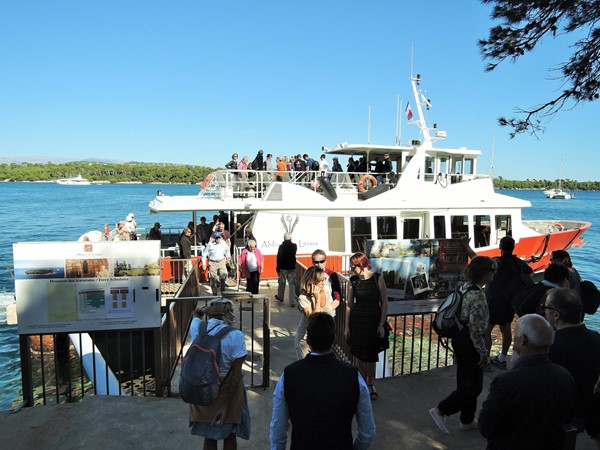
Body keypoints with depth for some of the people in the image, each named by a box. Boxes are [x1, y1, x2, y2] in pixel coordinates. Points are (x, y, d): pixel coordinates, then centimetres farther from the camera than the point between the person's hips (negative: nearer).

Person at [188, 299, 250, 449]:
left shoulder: (197, 328, -8)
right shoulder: (235, 335, -19)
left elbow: (196, 313, 17)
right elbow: (236, 374, -20)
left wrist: (206, 309, -6)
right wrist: (226, 406, -14)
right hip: (227, 391, -3)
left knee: (209, 437, 21)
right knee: (230, 437, 19)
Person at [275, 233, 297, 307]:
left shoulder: (281, 247, -10)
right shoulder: (294, 246, -4)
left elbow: (279, 258, -10)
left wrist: (278, 268, -3)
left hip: (283, 268, 0)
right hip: (292, 268, 0)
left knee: (281, 283, 19)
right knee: (292, 284, 0)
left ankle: (280, 297, 38)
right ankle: (292, 302, -7)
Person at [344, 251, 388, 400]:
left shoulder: (377, 279, -10)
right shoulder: (353, 281, -3)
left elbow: (384, 302, -6)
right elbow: (349, 304, 2)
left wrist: (381, 324, -9)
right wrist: (346, 326, 2)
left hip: (373, 320, -2)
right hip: (357, 320, 2)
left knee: (371, 354, 7)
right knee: (360, 354, 12)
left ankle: (370, 383, 30)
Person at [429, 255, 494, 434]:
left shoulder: (465, 288, 5)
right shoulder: (478, 295, -22)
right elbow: (476, 328, -23)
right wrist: (483, 352, -14)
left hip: (459, 339, 9)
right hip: (469, 343, -9)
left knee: (466, 382, 20)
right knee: (473, 386, 5)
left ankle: (467, 420, 34)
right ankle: (441, 410, 7)